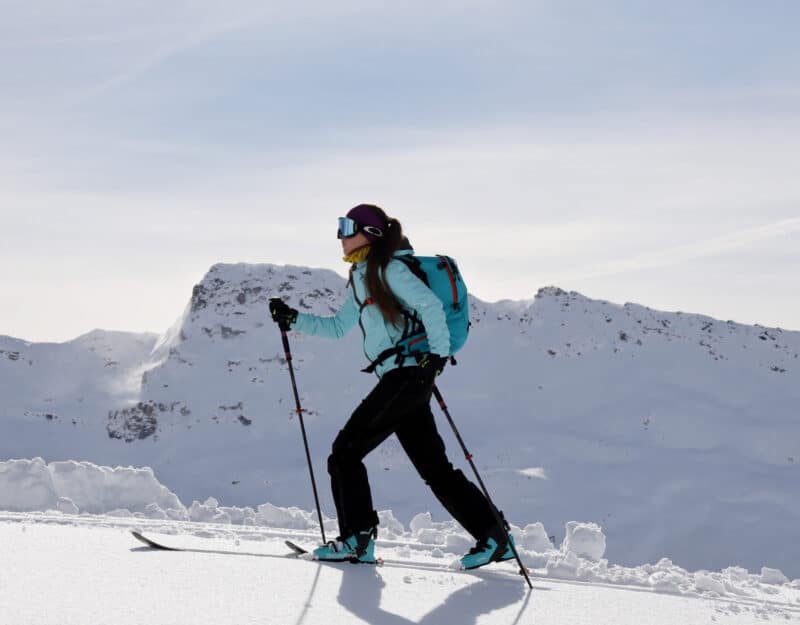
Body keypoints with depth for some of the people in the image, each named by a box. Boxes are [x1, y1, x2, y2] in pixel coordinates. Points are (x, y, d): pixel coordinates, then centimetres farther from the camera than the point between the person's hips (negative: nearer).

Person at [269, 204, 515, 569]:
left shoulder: (387, 269, -7)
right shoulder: (361, 278, 21)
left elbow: (430, 305, -17)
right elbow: (339, 328, 28)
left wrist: (438, 353, -23)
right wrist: (293, 319, 21)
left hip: (407, 373, -10)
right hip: (399, 379, 10)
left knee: (345, 451, -4)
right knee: (433, 466, 7)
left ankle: (357, 539, 0)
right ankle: (493, 536, 7)